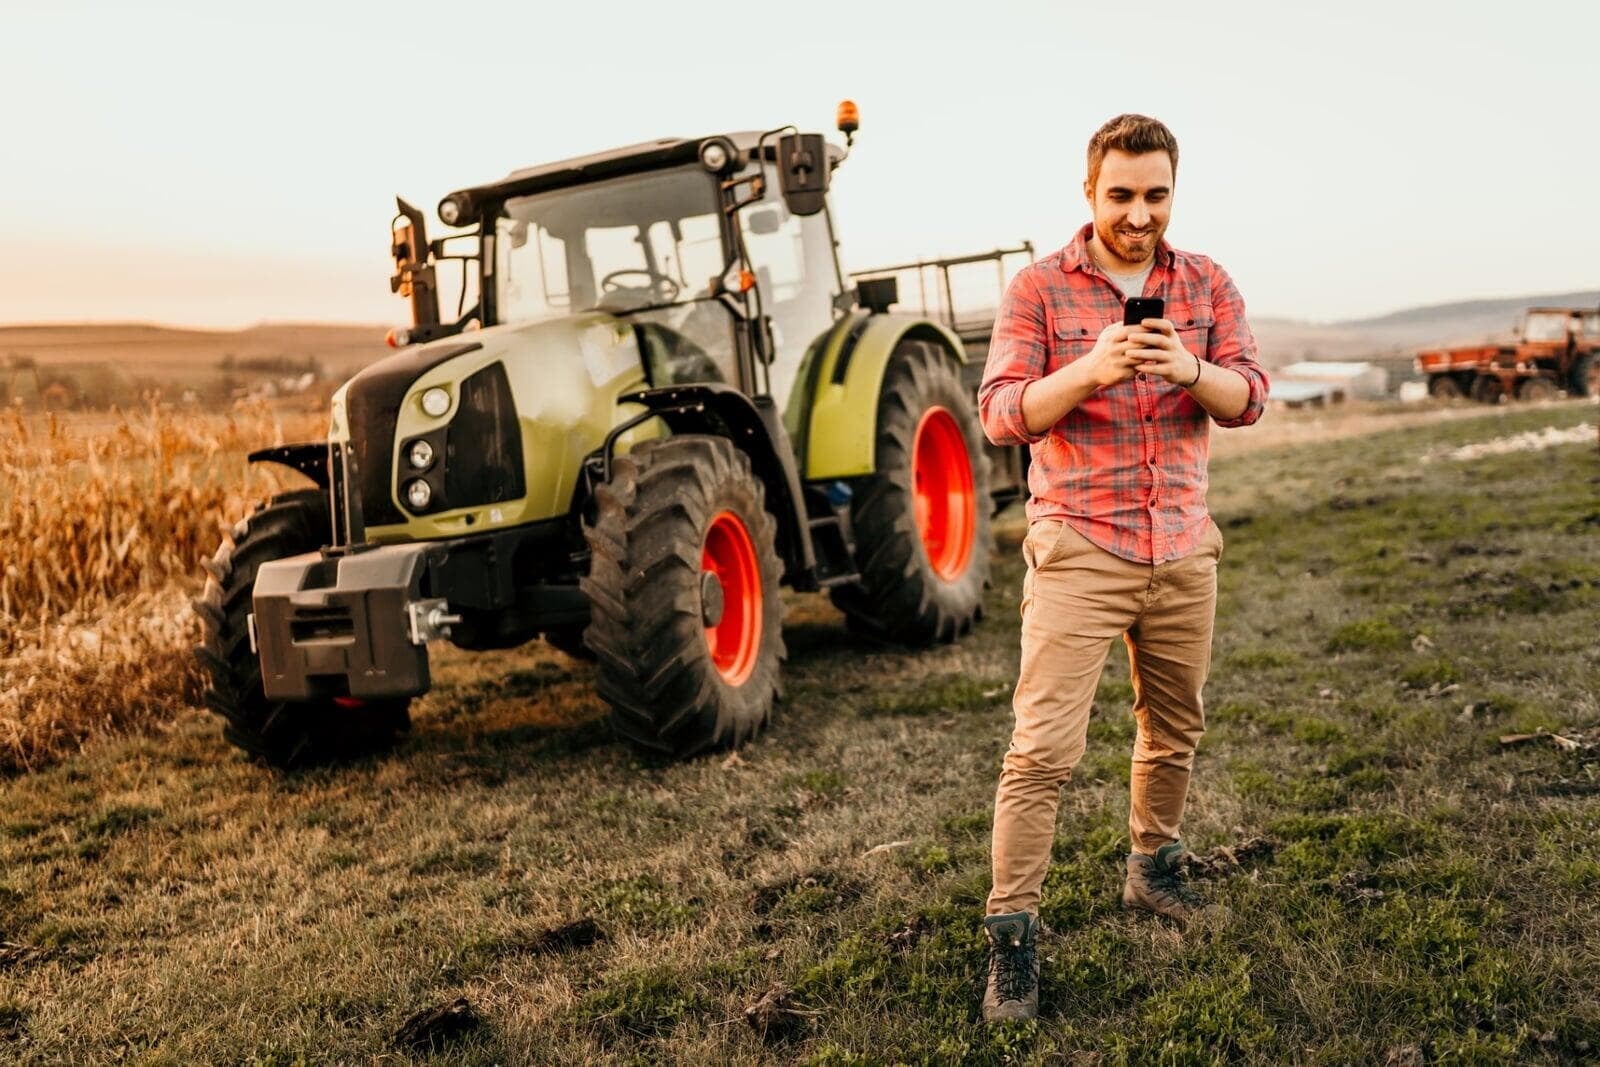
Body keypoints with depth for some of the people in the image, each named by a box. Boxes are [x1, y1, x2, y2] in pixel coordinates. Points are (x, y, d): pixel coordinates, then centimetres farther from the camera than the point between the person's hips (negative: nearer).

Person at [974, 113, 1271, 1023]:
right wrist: (1089, 371, -27)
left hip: (1184, 552, 4)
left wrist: (1191, 371, -24)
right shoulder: (1039, 288, -3)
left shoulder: (1209, 285, 7)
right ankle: (1012, 939, -2)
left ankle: (1153, 870, 39)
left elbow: (1249, 398, -3)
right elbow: (1002, 415, -10)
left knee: (1175, 728, 17)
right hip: (1077, 553, -4)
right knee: (1044, 749, -9)